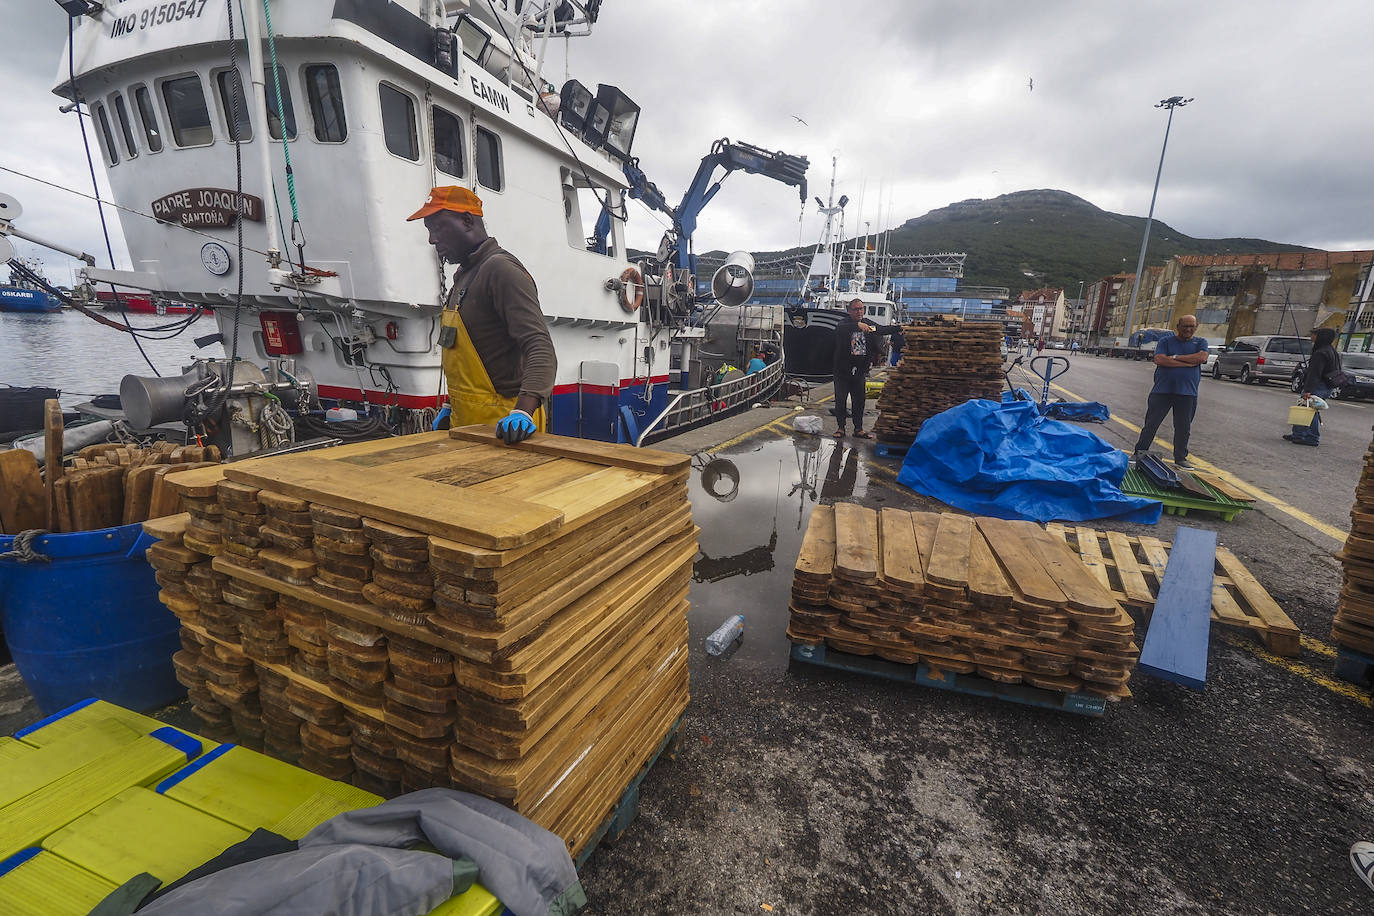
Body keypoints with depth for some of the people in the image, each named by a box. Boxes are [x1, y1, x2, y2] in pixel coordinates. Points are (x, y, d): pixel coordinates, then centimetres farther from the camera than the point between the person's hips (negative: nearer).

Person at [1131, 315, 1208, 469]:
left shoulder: (1201, 342, 10)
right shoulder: (1166, 340, 5)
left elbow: (1202, 357, -10)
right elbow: (1159, 359, -12)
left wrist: (1175, 357, -11)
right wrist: (1188, 363, -11)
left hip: (1187, 393, 2)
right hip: (1162, 390, -2)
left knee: (1183, 427, 8)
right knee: (1151, 424, 1)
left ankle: (1180, 458, 18)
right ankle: (1139, 453, 9)